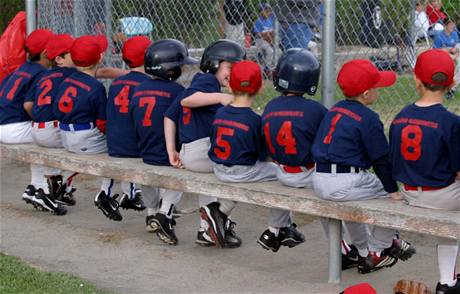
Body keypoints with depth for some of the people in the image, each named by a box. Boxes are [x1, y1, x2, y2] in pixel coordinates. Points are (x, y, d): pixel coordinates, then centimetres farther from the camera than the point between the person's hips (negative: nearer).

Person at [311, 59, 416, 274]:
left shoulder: (334, 110, 14)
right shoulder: (368, 118, -11)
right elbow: (381, 159, -8)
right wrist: (393, 190, -1)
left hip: (318, 181, 9)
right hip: (343, 186, -9)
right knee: (392, 196, 7)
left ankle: (363, 250, 43)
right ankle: (377, 251, 16)